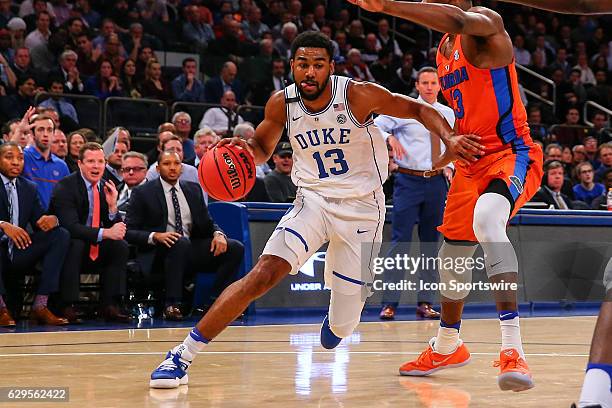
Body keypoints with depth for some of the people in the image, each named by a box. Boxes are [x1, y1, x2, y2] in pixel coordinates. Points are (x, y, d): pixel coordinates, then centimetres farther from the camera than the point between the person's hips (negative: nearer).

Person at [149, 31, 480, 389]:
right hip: (313, 199, 1)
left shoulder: (358, 95, -16)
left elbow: (419, 109, -7)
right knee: (263, 274, -21)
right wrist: (244, 149, -13)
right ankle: (182, 357, -17)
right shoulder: (282, 104, -7)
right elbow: (263, 148, 10)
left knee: (343, 323, 0)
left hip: (362, 207, -1)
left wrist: (449, 137, -24)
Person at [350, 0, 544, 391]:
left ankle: (513, 350, -40)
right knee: (452, 256, 18)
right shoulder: (444, 49, 14)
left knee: (486, 219, -37)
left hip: (512, 154, -9)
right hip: (471, 163, 9)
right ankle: (447, 346, 43)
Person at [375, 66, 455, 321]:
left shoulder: (448, 114, 12)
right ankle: (389, 303, -6)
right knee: (401, 240, -8)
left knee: (430, 242, 7)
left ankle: (425, 303, 14)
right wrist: (390, 138, -22)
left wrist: (450, 167, 5)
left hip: (437, 182, 4)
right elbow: (375, 126, -3)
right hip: (409, 181, -4)